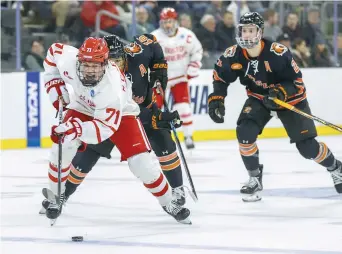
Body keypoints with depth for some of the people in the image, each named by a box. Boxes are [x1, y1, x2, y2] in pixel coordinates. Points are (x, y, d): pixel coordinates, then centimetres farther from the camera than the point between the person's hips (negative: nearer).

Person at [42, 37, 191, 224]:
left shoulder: (112, 86, -42)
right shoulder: (68, 59, -31)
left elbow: (105, 127, -40)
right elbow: (54, 51, -7)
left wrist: (76, 128, -55)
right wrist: (54, 83, -12)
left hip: (120, 113, -4)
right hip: (83, 108, 4)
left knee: (140, 161, -14)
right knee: (62, 147, -17)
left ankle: (168, 203, 7)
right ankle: (56, 197, 4)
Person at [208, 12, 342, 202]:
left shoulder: (278, 53, -31)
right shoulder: (233, 55, -18)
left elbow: (297, 81, -23)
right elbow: (220, 77, 1)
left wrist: (280, 92, -39)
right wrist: (216, 99, -9)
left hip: (290, 98, -4)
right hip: (258, 98, 4)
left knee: (307, 146, -7)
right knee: (245, 133, -21)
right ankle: (255, 179, -2)